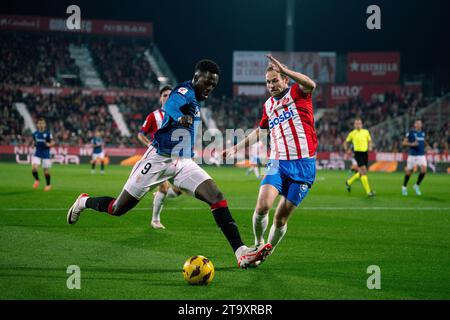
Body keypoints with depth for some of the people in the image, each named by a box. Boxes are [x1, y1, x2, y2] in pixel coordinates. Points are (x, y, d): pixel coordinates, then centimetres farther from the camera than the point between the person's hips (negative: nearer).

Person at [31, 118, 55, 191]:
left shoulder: (48, 133, -7)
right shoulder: (35, 133, 4)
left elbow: (53, 142, -3)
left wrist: (49, 144, -24)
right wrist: (34, 144, -2)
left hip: (46, 154, -3)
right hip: (37, 154, 3)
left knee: (46, 171, 4)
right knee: (34, 168, -16)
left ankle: (48, 185, 26)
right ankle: (37, 180, 12)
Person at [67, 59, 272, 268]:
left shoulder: (195, 100, 11)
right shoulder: (184, 92, -17)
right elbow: (172, 104, -43)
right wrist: (181, 117, -65)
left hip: (183, 163, 8)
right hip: (159, 159, -8)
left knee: (217, 198, -14)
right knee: (117, 209, 4)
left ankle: (241, 253, -19)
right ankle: (83, 202, 35)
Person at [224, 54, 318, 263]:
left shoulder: (297, 93, -1)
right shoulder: (268, 105, 15)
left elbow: (311, 85, -27)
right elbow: (260, 132, 32)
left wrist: (284, 70, -35)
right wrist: (236, 148, 31)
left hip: (303, 165, -4)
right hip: (278, 163, 4)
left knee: (281, 217, -3)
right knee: (262, 206, -19)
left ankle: (268, 251, 20)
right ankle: (258, 244, 5)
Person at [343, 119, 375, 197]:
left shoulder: (366, 132, 7)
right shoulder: (352, 134, 0)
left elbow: (369, 141, 17)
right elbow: (346, 142, 11)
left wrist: (370, 147, -3)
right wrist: (346, 150, -5)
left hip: (365, 153, 5)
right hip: (358, 153, -5)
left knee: (361, 173, 12)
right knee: (364, 172, -14)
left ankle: (349, 182, 36)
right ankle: (368, 191, -14)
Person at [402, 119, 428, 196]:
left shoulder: (423, 133, 11)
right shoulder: (410, 133, -5)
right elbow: (404, 143, -6)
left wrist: (425, 144, 9)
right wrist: (412, 144, -20)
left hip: (421, 155, 4)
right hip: (412, 155, -4)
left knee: (424, 170, -14)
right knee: (408, 172, 3)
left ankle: (416, 186, 5)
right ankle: (404, 187, 25)